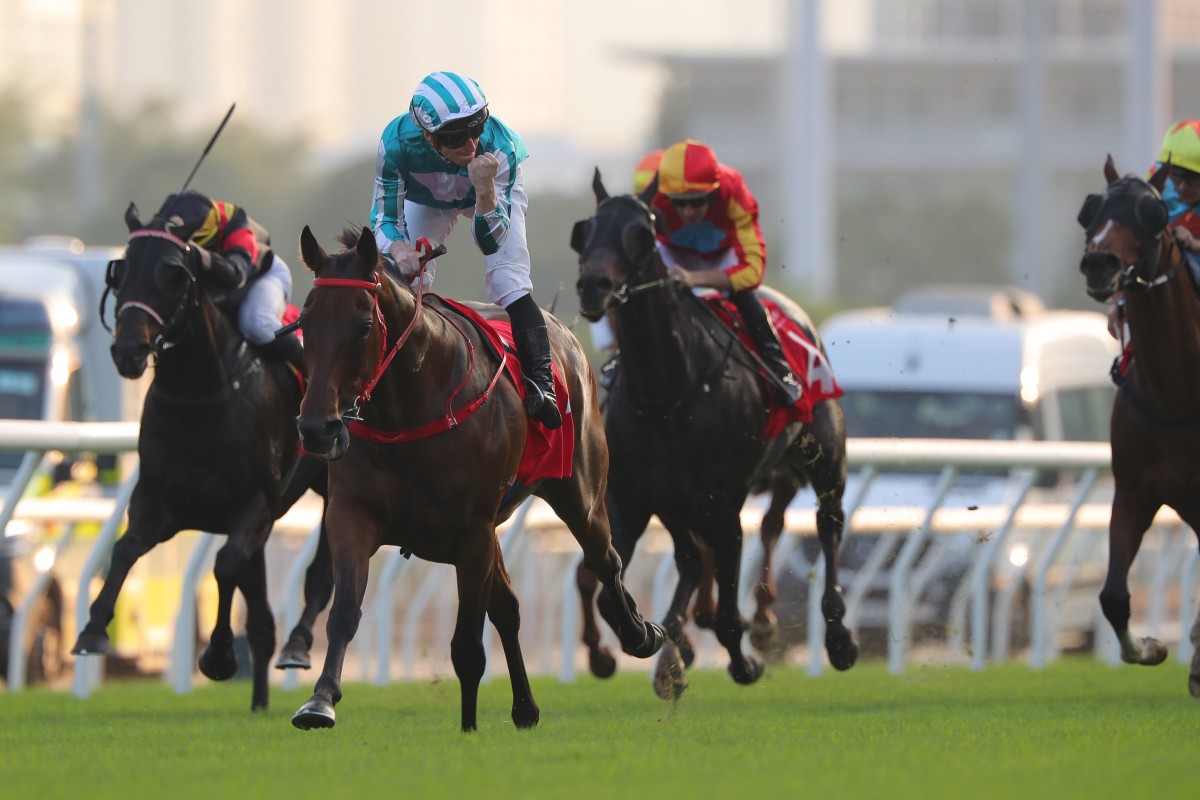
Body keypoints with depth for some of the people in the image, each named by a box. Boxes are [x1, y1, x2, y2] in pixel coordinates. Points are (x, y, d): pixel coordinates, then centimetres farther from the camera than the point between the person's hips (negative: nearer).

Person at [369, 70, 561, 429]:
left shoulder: (499, 147, -41)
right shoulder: (397, 142, -40)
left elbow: (490, 242, -36)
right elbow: (385, 216, -31)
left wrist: (484, 190, -54)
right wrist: (399, 249, -54)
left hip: (495, 192, -2)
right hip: (426, 197, 2)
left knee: (510, 282, -20)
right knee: (406, 281, -9)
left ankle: (541, 384, -22)